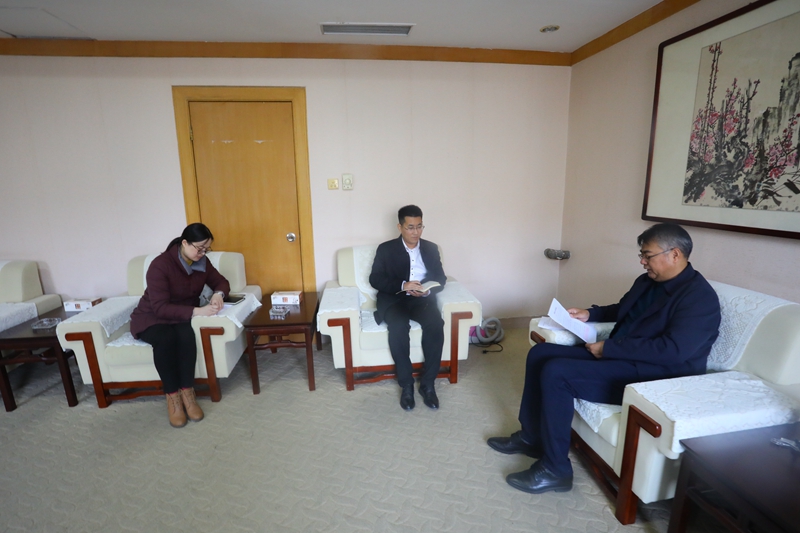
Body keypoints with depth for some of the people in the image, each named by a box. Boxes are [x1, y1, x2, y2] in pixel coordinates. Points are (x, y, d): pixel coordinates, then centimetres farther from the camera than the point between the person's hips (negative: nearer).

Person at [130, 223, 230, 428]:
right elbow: (160, 308, -29)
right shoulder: (160, 265, -23)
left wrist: (218, 294, -18)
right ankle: (172, 397, -22)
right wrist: (197, 311, -40)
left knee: (187, 335, -33)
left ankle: (187, 393, -23)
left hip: (183, 317, 3)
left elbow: (221, 282, 7)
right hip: (152, 318, -3)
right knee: (166, 338, -37)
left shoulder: (202, 263, -6)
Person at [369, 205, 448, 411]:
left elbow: (441, 278, 10)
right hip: (393, 299, -2)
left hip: (422, 299, 2)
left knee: (436, 324, -29)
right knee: (398, 327, -34)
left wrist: (427, 291, -13)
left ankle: (427, 383, -15)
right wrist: (402, 286, -19)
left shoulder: (431, 248, 12)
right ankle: (406, 384, -16)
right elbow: (375, 279, -3)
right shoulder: (386, 249, 4)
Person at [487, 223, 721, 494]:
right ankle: (531, 436, 11)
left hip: (652, 375, -10)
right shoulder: (647, 281, 12)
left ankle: (555, 470, -10)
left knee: (556, 372, -26)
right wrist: (590, 314, 10)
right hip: (617, 355, 10)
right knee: (540, 353, 0)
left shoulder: (700, 298, -14)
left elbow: (674, 350, -26)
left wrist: (609, 348, -22)